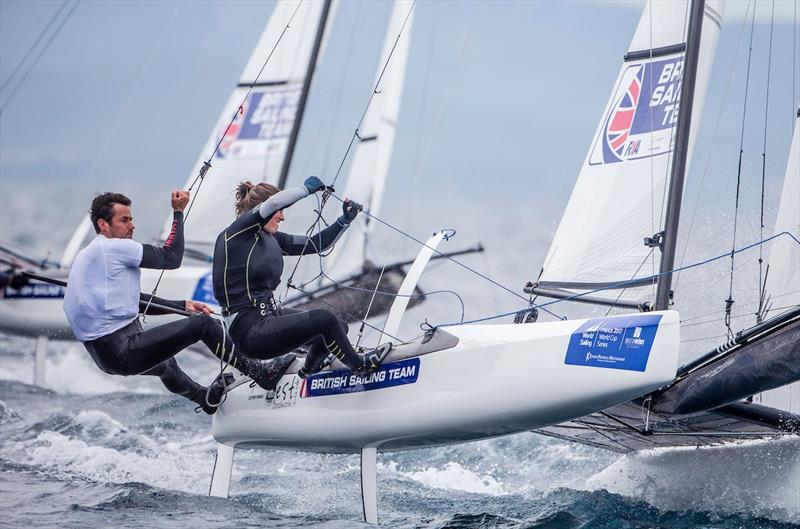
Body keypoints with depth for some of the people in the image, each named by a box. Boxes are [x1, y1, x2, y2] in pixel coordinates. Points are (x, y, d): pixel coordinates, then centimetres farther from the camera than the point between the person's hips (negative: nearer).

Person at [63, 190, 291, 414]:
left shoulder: (89, 254, 18)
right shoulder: (114, 247, -12)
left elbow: (135, 302, 21)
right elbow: (171, 258, -9)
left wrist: (183, 305, 17)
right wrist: (178, 212, 1)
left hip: (102, 354, 10)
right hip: (122, 351, -10)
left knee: (165, 363, 38)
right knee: (202, 324, -5)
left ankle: (207, 398, 62)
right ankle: (258, 372, 6)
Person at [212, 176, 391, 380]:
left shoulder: (271, 239, 11)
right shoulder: (236, 234, -13)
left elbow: (316, 245, 15)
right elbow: (274, 203, -29)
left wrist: (345, 220, 3)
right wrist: (307, 188, -14)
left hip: (271, 314, 10)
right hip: (251, 330, -10)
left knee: (338, 327, 11)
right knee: (324, 319, -20)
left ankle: (309, 369, 39)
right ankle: (358, 364, 7)